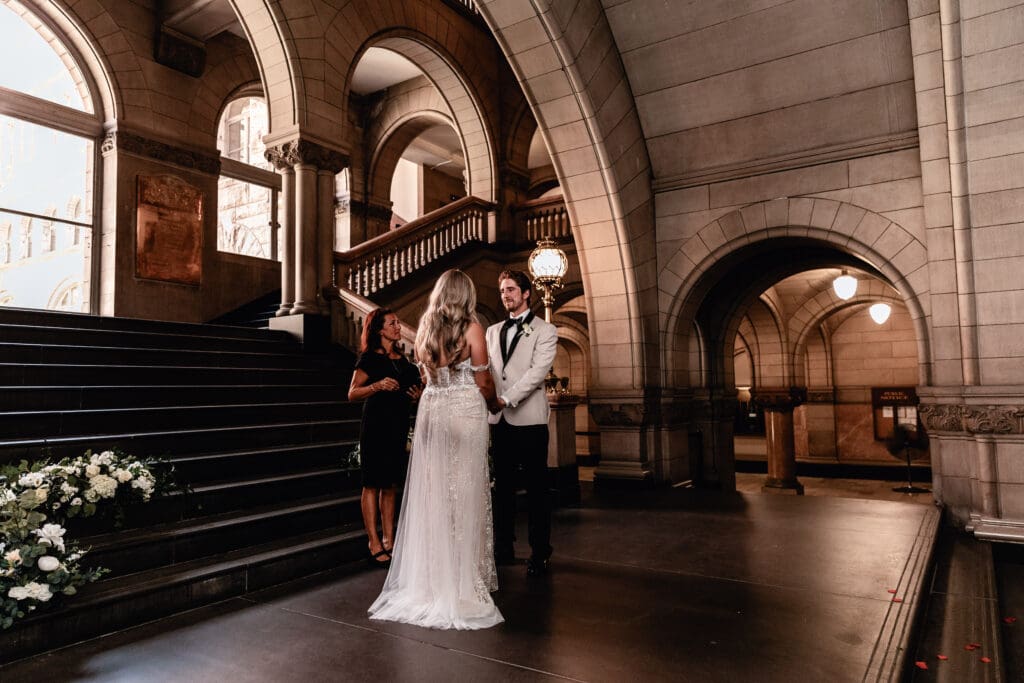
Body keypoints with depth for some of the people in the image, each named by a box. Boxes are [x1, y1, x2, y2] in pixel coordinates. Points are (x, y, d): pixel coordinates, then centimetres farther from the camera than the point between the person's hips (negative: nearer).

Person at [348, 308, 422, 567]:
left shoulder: (402, 359, 15)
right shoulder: (370, 358, -4)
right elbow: (352, 393, -9)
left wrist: (415, 395, 5)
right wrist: (378, 385, -22)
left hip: (398, 425, 7)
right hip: (376, 423, -7)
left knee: (391, 484, 10)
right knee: (373, 484, -2)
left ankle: (389, 540, 16)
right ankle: (375, 544, 3)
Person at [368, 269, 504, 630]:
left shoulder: (425, 327, 8)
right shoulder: (471, 328, -7)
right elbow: (483, 382, -5)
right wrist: (493, 401, 14)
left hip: (431, 410, 5)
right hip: (465, 411, -4)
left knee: (432, 493, 10)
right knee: (465, 493, 3)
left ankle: (430, 576, 19)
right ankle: (464, 577, 11)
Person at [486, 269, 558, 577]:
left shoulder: (545, 330, 2)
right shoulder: (493, 331, 18)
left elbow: (537, 371, -10)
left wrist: (506, 399, -18)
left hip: (529, 419, -4)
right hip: (499, 420, 5)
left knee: (536, 488, 1)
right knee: (502, 486, 10)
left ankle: (540, 554, 11)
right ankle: (503, 547, 22)